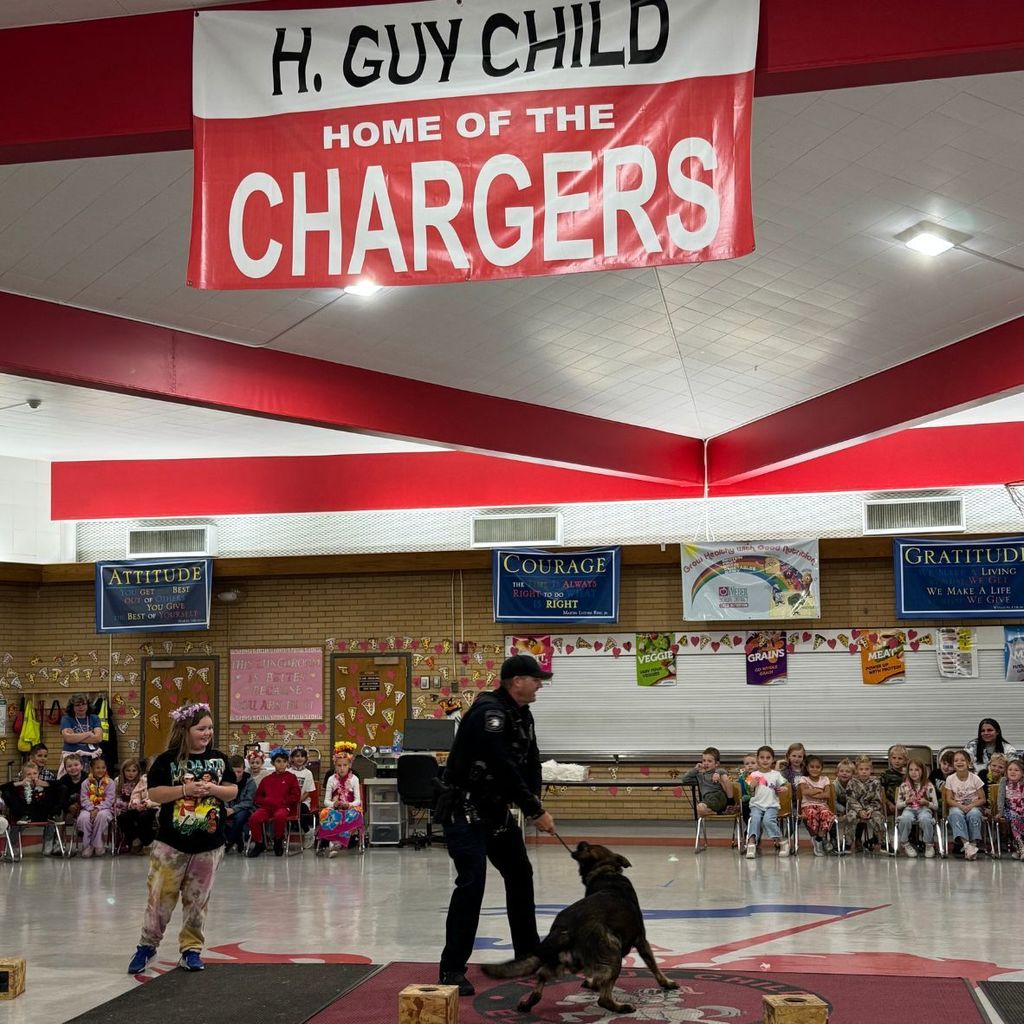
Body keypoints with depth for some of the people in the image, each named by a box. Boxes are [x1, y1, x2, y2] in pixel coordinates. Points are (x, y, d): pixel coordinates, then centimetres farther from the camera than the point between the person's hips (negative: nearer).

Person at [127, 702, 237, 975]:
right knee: (161, 895, 0)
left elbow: (233, 790, 6)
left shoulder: (218, 758, 5)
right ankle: (147, 945, 15)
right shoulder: (167, 760, -6)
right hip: (171, 842, -3)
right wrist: (184, 790, -20)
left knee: (197, 899, 9)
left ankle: (191, 949, 19)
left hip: (209, 842, 3)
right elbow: (154, 793, -9)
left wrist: (213, 789, -12)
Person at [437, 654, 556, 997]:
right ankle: (452, 968, -10)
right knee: (471, 882, -17)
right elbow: (505, 770, -29)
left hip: (496, 809, 10)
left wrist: (534, 800, -9)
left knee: (520, 875, 17)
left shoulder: (522, 716, 7)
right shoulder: (489, 713, -24)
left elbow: (531, 763, 9)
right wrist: (536, 812, -23)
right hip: (464, 811, -10)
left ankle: (528, 952, 31)